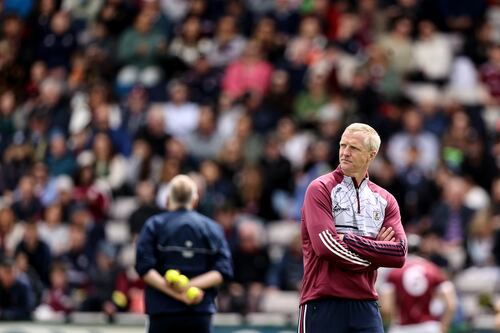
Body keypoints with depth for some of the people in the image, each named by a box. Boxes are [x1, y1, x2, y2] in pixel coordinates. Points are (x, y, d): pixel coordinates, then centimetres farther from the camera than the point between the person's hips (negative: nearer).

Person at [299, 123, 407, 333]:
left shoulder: (385, 200, 13)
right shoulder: (320, 189, 0)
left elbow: (399, 254, -1)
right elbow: (325, 245, -14)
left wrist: (351, 241, -10)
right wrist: (375, 254, -4)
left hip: (366, 306, 4)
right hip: (323, 305, -4)